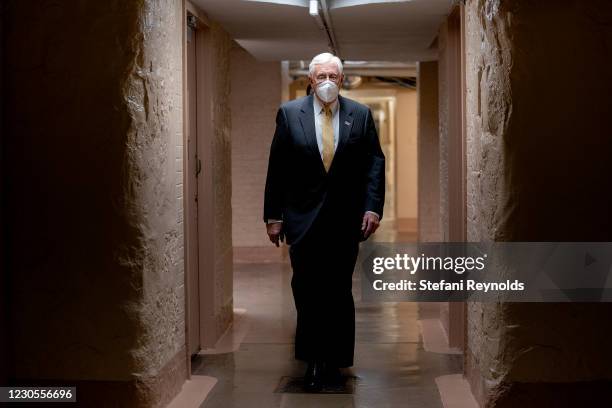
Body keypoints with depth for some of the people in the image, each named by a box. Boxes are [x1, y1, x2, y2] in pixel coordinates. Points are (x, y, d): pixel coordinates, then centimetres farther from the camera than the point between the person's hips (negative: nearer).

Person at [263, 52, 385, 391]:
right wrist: (273, 215, 0)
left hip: (346, 220, 1)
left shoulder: (360, 115, 4)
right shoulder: (289, 113, 1)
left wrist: (373, 207, -7)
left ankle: (335, 359, 18)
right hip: (304, 220, -1)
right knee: (307, 293, 0)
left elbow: (375, 163, 3)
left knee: (340, 292, 7)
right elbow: (277, 168, 2)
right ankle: (314, 360, 13)